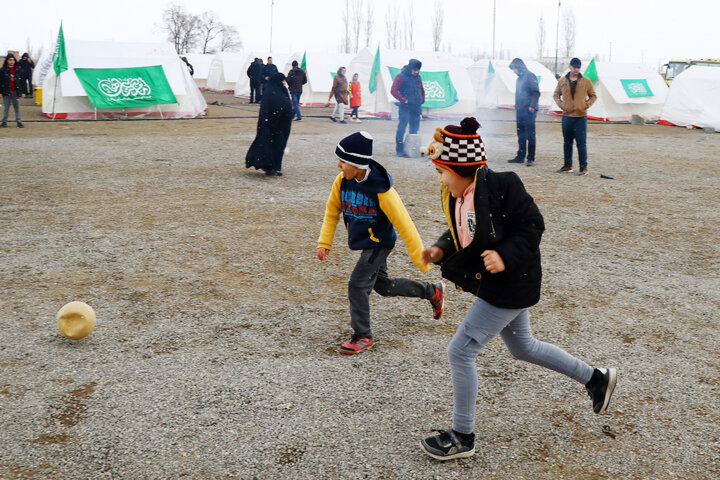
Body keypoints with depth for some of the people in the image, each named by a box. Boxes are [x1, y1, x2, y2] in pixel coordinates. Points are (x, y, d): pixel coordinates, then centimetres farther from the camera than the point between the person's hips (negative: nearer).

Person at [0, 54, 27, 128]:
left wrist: (23, 92, 3)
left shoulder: (19, 70, 4)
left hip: (16, 91, 1)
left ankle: (19, 122, 8)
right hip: (6, 92, -1)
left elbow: (23, 81, 7)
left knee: (17, 108, 4)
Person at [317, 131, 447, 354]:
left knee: (357, 285, -13)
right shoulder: (342, 181, -10)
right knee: (383, 286, 18)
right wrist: (324, 242, 3)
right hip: (363, 242, 7)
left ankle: (363, 336, 5)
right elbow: (332, 211, 7)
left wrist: (420, 258, -20)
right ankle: (433, 291, 36)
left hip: (379, 242, -7)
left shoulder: (381, 189, -27)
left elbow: (404, 224, -22)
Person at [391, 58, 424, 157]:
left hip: (416, 108, 6)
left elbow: (422, 90, 30)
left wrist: (422, 99, 13)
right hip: (405, 108, -6)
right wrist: (404, 100, -15)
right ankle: (399, 150, -4)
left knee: (414, 129, 9)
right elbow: (393, 91, -11)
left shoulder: (418, 77, 15)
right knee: (401, 129, -8)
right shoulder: (400, 77, -5)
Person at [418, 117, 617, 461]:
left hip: (510, 285, -10)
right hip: (494, 284, 10)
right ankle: (596, 379, 44)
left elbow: (532, 225, -18)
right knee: (523, 347, 25)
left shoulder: (501, 186, -24)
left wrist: (505, 256, -29)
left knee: (461, 351, -7)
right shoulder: (456, 195, 0)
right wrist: (440, 250, -6)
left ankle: (462, 437, 10)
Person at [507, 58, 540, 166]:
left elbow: (536, 92, -14)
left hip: (528, 111, -9)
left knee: (530, 135, -6)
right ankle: (520, 156, 17)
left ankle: (531, 158, -4)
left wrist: (532, 106, -21)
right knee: (521, 135, 11)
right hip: (520, 111, 9)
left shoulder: (530, 76, -7)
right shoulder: (519, 79, 19)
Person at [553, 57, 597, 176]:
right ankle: (568, 165, 20)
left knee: (581, 143, -4)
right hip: (567, 116, 2)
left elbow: (593, 96, 10)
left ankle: (583, 167, 1)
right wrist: (561, 104, 1)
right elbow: (556, 95, 17)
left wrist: (586, 105, -5)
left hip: (580, 117, -2)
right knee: (567, 142, 10)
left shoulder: (586, 81, 2)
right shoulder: (562, 81, 6)